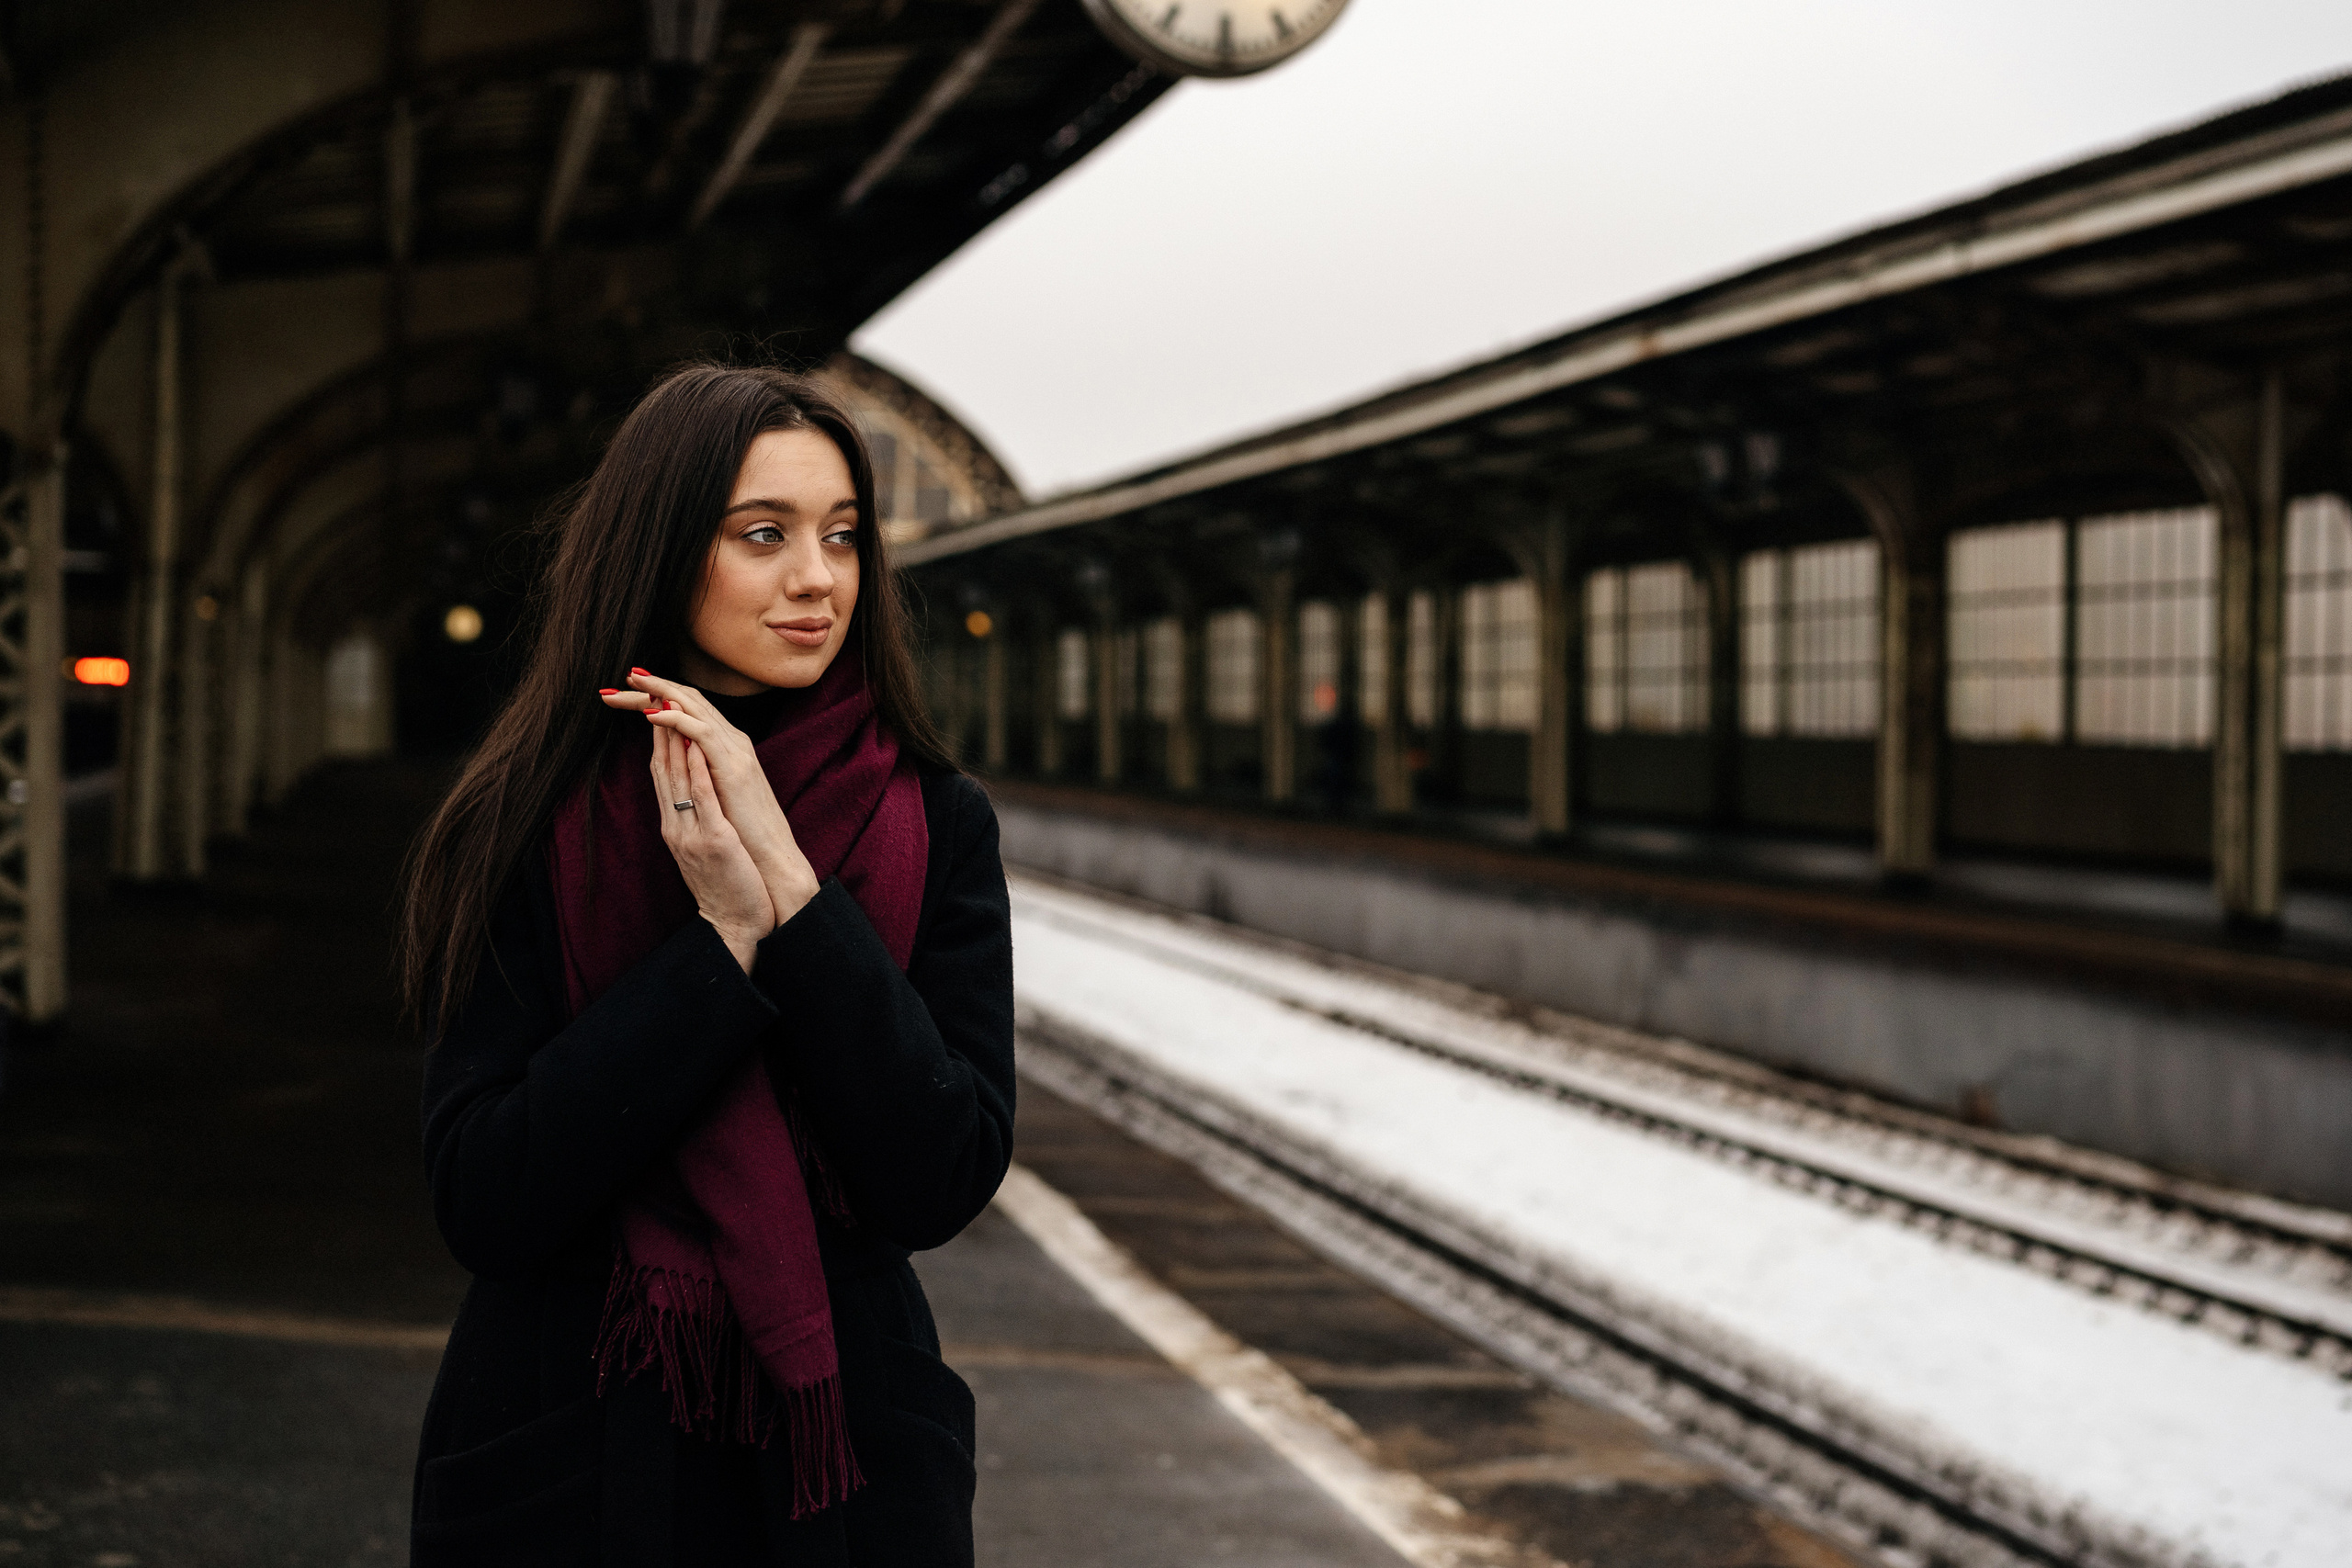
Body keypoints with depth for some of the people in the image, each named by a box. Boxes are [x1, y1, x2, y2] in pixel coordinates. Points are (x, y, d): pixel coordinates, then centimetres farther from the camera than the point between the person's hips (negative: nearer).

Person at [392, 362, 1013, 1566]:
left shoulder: (935, 823, -5)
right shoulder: (527, 827, -7)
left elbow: (942, 1185, -14)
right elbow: (483, 1204, -15)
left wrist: (791, 886, -20)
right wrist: (723, 937, -21)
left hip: (844, 1465, 1)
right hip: (566, 1468, -1)